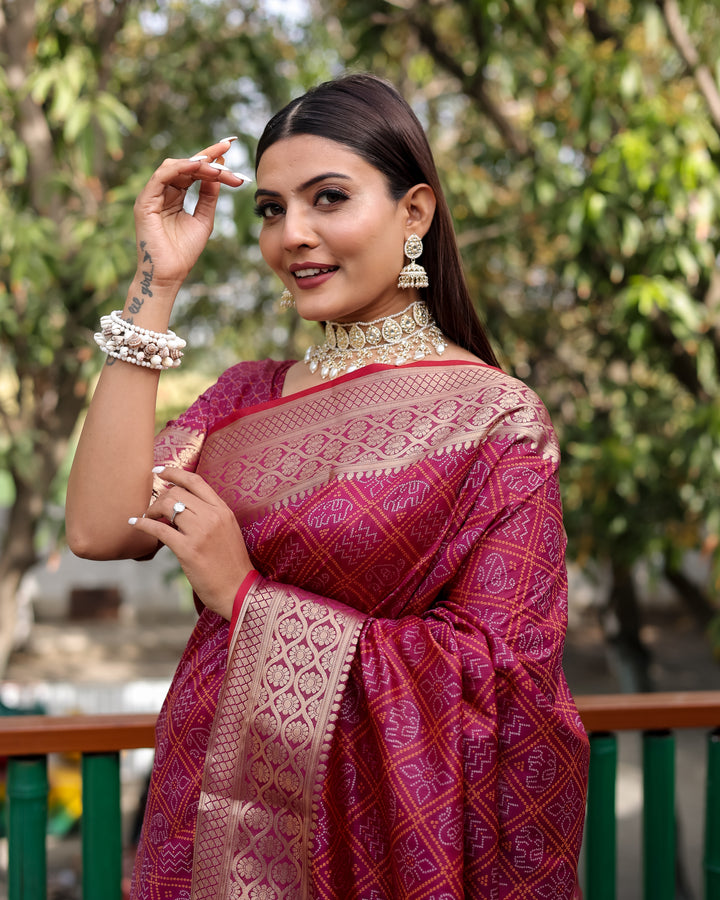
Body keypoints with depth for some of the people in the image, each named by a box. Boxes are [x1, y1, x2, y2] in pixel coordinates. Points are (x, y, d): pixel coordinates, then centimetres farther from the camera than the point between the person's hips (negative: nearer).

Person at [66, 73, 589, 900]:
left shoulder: (492, 419, -11)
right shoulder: (248, 396, 4)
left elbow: (501, 682, -18)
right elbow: (99, 530, -11)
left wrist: (245, 597, -16)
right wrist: (155, 284, -9)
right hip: (213, 824, 5)